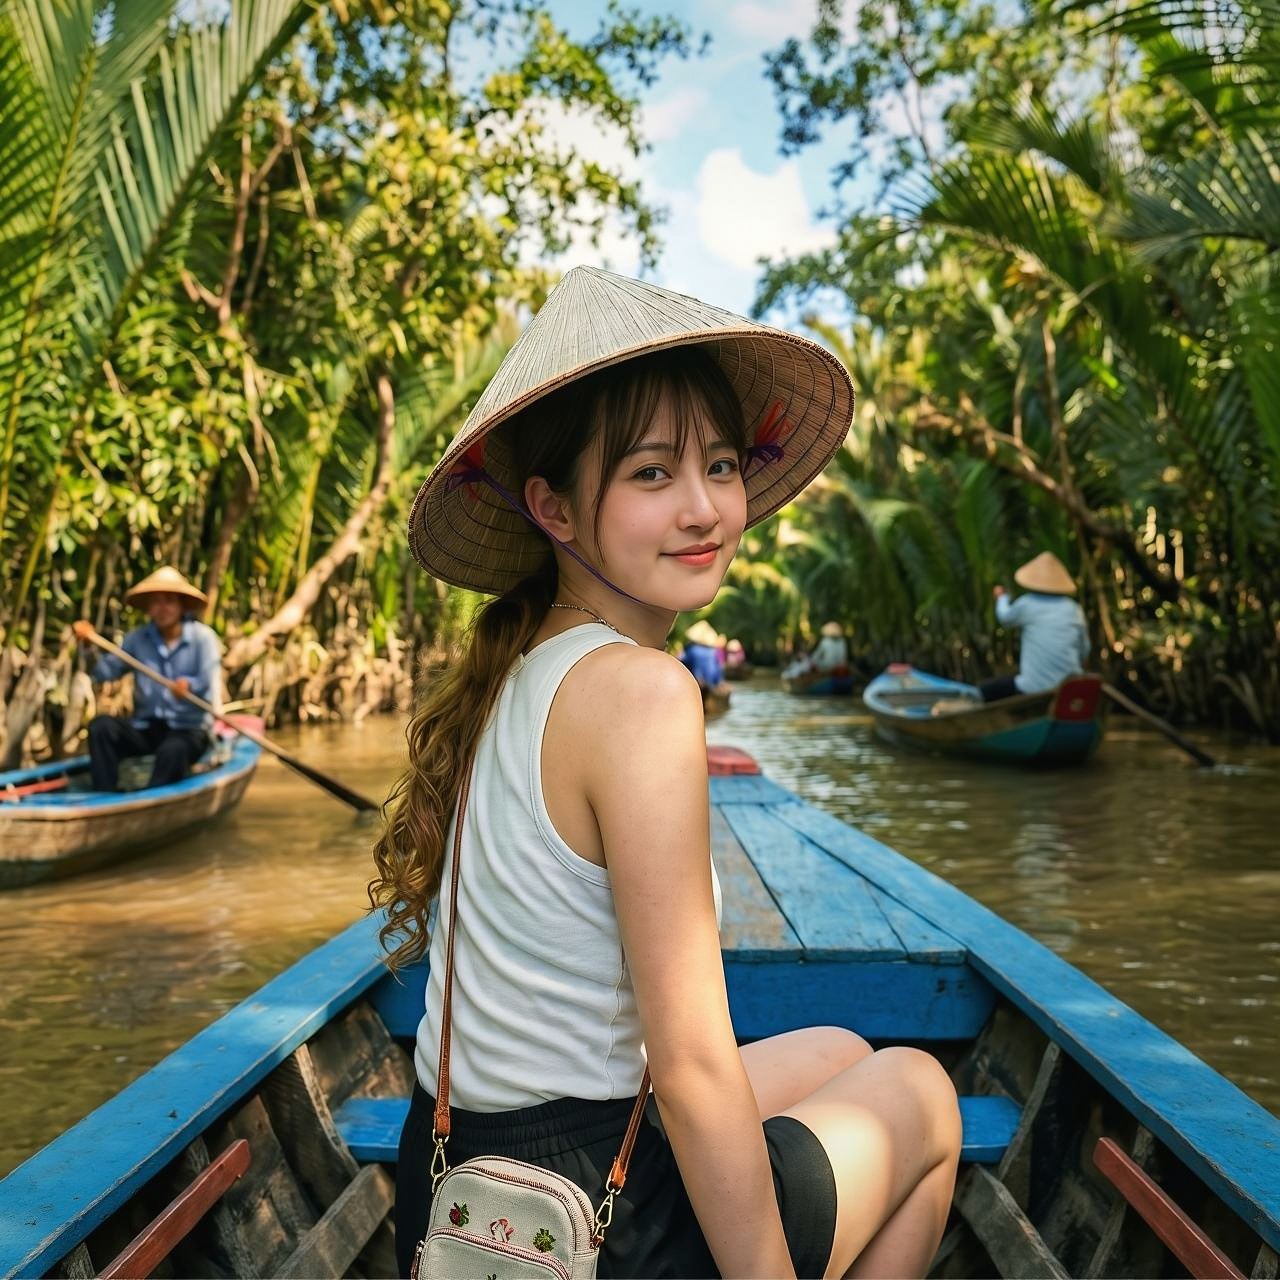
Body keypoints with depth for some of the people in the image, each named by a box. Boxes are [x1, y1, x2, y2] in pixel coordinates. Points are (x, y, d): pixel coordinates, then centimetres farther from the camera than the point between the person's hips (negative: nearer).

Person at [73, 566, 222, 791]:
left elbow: (210, 683, -15)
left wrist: (190, 685, -37)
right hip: (146, 727, 4)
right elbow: (106, 671, 2)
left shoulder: (202, 637, -3)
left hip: (190, 728, -4)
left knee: (172, 750, -36)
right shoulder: (138, 638, 9)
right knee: (101, 726, -21)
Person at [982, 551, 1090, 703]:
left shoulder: (1027, 604, -2)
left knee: (985, 689, 12)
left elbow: (1004, 618, 19)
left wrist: (1002, 597, 40)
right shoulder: (1075, 610, 6)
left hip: (1034, 688, -5)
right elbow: (1084, 652, 11)